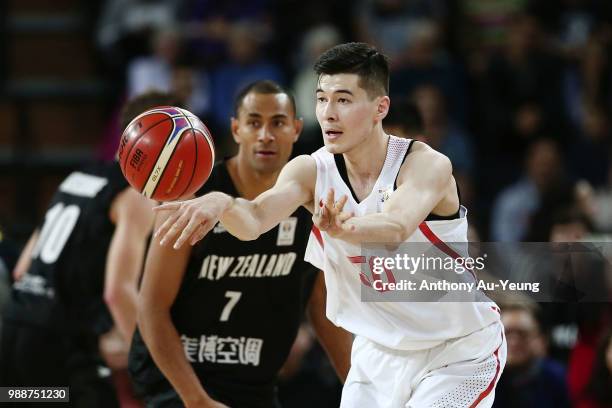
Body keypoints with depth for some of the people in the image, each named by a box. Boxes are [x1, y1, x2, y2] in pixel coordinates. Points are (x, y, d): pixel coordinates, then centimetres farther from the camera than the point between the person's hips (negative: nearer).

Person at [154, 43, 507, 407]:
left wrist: (347, 228, -64)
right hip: (379, 351, 5)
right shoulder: (312, 171, -9)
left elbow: (395, 228, -42)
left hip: (461, 353, -5)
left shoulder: (427, 165, -21)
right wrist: (222, 204, -51)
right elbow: (255, 219, -28)